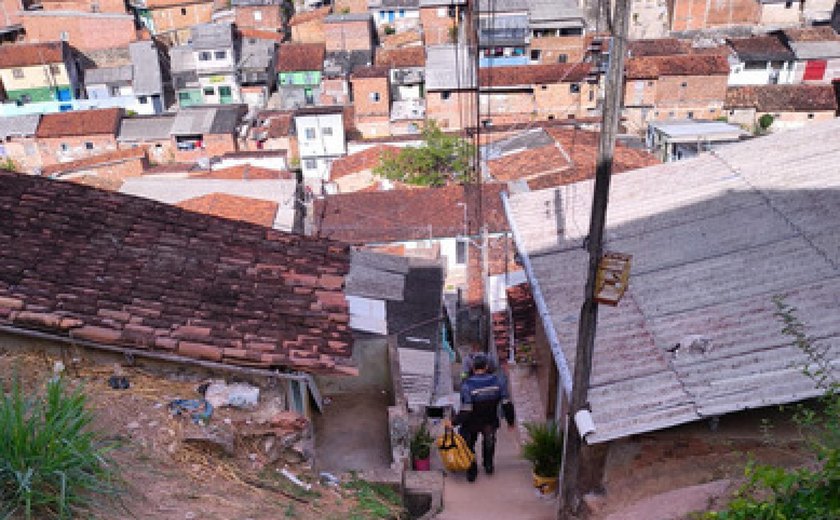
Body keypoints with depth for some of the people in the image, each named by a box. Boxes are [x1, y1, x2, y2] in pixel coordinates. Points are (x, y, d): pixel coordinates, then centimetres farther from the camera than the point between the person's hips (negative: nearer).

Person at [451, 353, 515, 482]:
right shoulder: (498, 381, -16)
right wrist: (510, 420, 2)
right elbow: (507, 404, -12)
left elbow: (465, 410, -26)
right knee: (489, 443, 32)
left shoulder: (467, 385, -25)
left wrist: (454, 422, -14)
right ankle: (488, 465, 48)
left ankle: (472, 471, 30)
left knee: (468, 446, 22)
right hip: (491, 422, 3)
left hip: (471, 424, -3)